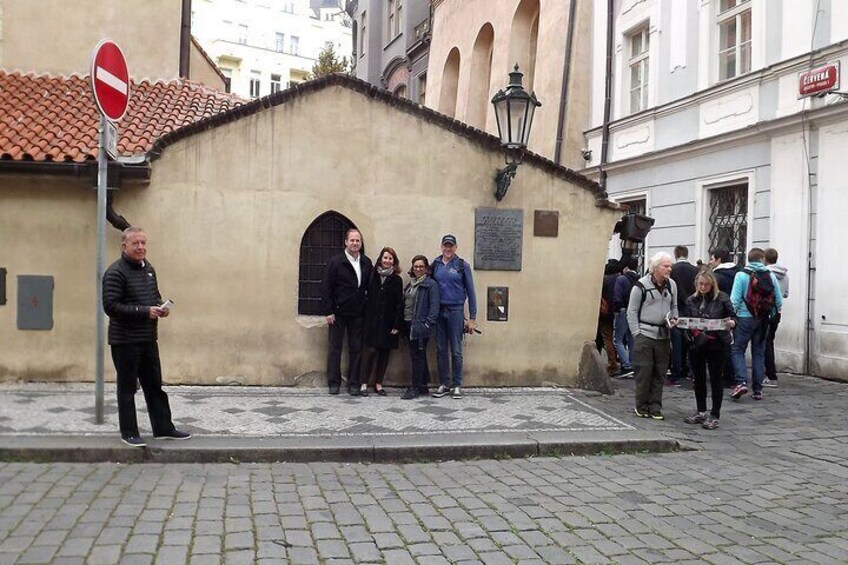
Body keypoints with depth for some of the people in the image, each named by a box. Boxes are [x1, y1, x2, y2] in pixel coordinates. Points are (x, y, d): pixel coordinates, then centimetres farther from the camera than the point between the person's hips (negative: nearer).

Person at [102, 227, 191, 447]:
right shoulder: (115, 272, -13)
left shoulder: (148, 269, 12)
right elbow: (111, 306, -20)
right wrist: (145, 312, -23)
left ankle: (163, 427, 22)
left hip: (149, 338, 8)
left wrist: (161, 307, 2)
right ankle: (129, 432, 14)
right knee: (127, 387, 4)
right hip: (125, 340, -8)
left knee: (155, 385, 13)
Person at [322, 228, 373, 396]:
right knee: (335, 348, 5)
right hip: (338, 312, -3)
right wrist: (328, 312, -11)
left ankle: (354, 384, 13)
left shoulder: (367, 263, 5)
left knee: (356, 349, 6)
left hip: (357, 313, 3)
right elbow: (326, 288, -7)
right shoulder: (335, 262, -6)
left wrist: (367, 309, 2)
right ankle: (334, 383, 13)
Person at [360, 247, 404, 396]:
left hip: (387, 322, 1)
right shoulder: (372, 275, 3)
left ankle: (378, 383, 15)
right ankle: (365, 383, 3)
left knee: (384, 353, 5)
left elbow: (399, 304, -1)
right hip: (371, 320, -1)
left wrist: (397, 324, -7)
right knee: (370, 350, -6)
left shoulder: (396, 280, 2)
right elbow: (366, 296, 2)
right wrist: (364, 316, -5)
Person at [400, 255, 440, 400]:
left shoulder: (431, 284, -5)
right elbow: (404, 303, 15)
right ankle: (424, 385, 20)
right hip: (409, 324, 7)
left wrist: (428, 324, -18)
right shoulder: (410, 284, 17)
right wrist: (401, 323, 8)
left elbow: (434, 306, -12)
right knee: (419, 355, 12)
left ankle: (415, 388, -1)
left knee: (417, 355, -6)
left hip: (420, 325, -7)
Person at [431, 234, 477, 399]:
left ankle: (457, 385, 9)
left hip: (456, 311, -3)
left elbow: (470, 291, 1)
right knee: (441, 350, 6)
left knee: (456, 351, 0)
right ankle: (444, 384, 15)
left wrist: (472, 318, -2)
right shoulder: (435, 264, 7)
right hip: (438, 311, 3)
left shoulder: (462, 265, -1)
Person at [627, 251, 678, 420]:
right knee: (644, 372, -2)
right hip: (644, 334, -5)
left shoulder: (672, 285, 10)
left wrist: (673, 319, 2)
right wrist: (637, 334, -8)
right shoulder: (641, 285, -6)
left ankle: (655, 407, 14)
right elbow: (632, 311, -3)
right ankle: (642, 407, 9)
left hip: (663, 335, 5)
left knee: (659, 374, 7)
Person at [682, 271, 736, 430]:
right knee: (699, 378, 12)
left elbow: (732, 317, -1)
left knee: (716, 378, 3)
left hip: (717, 345, -4)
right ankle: (701, 412, 25)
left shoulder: (722, 298, -3)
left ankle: (714, 415, 12)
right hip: (697, 344, 4)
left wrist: (732, 323, -22)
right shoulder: (690, 300, 6)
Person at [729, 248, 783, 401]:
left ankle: (741, 382, -14)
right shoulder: (771, 276, 2)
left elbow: (735, 300, -12)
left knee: (737, 350, 4)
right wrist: (773, 314, 16)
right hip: (763, 320, 3)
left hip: (745, 318, -3)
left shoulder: (741, 275, -7)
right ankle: (758, 389, 11)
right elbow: (779, 301, 2)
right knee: (759, 352, 11)